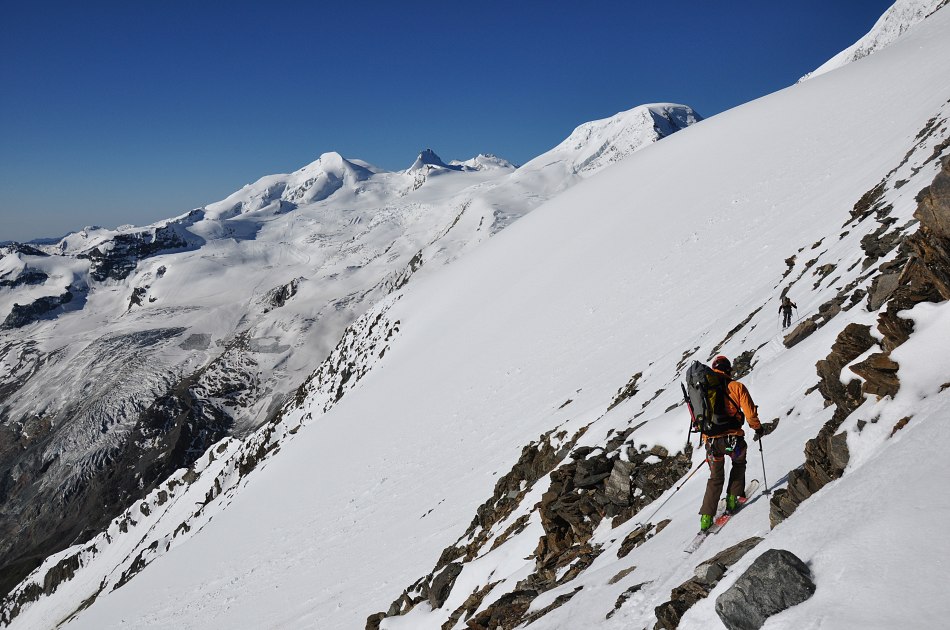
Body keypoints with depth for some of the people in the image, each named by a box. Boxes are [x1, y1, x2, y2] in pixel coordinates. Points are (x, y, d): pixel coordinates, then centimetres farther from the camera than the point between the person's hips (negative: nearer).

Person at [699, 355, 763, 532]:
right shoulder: (736, 387, 0)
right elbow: (750, 412, -3)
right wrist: (757, 428, 16)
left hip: (710, 440, 3)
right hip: (732, 438, -3)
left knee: (715, 478, 18)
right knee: (739, 464, 30)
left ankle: (706, 517, 11)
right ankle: (733, 499, 22)